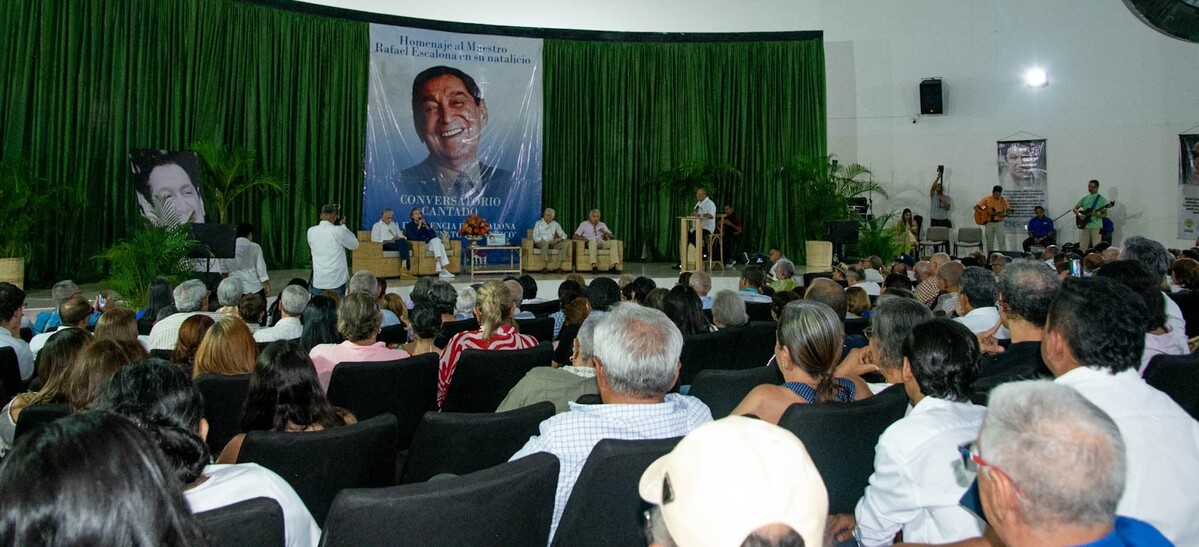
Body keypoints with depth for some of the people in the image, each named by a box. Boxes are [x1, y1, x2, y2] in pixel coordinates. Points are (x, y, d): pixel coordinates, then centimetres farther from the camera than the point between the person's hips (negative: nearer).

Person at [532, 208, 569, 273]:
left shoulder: (555, 224, 11)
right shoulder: (538, 223, 1)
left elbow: (564, 235, 10)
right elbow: (535, 237, -7)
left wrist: (558, 239, -14)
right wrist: (548, 241, -17)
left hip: (552, 243, 4)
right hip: (540, 243, -4)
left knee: (564, 244, -23)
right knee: (545, 243, -39)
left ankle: (557, 266, -31)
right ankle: (548, 266, -40)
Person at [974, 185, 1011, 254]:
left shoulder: (1003, 200, -2)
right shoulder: (987, 199, -4)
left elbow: (1009, 210, -5)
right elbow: (976, 207, -6)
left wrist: (1003, 215, -25)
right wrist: (984, 213, -18)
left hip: (999, 223, 0)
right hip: (989, 223, 0)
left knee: (1001, 241, -7)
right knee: (989, 242, 8)